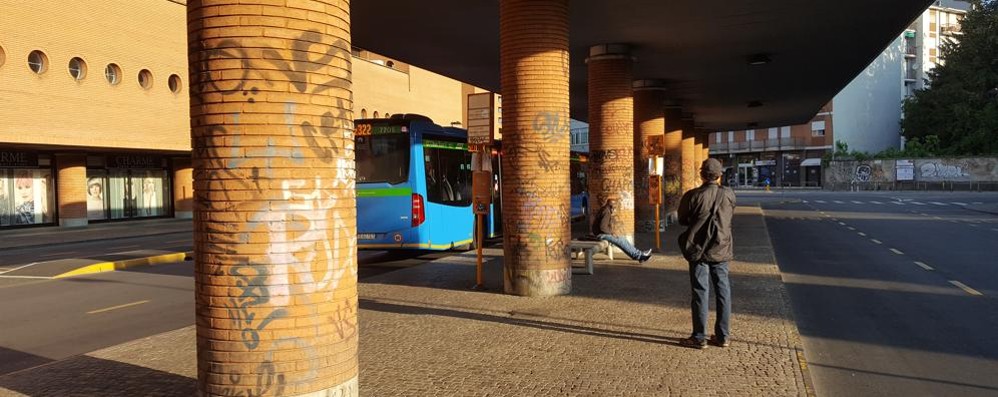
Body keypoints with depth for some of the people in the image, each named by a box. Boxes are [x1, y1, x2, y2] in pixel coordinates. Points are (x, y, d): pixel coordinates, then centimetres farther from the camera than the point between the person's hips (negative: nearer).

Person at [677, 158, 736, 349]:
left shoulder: (692, 196, -13)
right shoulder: (729, 195, -4)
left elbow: (682, 220, -1)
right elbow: (729, 216, 11)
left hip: (698, 250, -3)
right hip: (721, 250, 3)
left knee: (700, 292, 3)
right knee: (723, 292, 11)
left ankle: (699, 337, 7)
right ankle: (723, 336, 17)